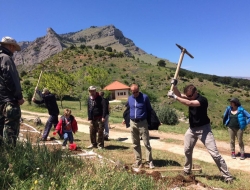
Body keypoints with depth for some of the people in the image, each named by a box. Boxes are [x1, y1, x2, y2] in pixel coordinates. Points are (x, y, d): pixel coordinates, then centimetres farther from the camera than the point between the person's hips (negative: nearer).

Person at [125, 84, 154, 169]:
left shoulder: (145, 97, -7)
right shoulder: (129, 98, 6)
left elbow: (149, 110, 2)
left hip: (142, 123, -4)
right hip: (132, 123, 4)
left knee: (146, 143, -1)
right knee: (135, 144, 11)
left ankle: (149, 161, 10)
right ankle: (138, 161, 21)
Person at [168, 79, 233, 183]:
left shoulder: (202, 100, -25)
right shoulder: (190, 97, -1)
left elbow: (189, 103, -39)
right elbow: (179, 95, -5)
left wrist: (174, 97, -36)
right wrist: (174, 85, -22)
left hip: (203, 129, -7)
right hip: (192, 129, 7)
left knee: (214, 153, -6)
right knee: (187, 150, 16)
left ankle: (227, 175, 7)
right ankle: (187, 171, 35)